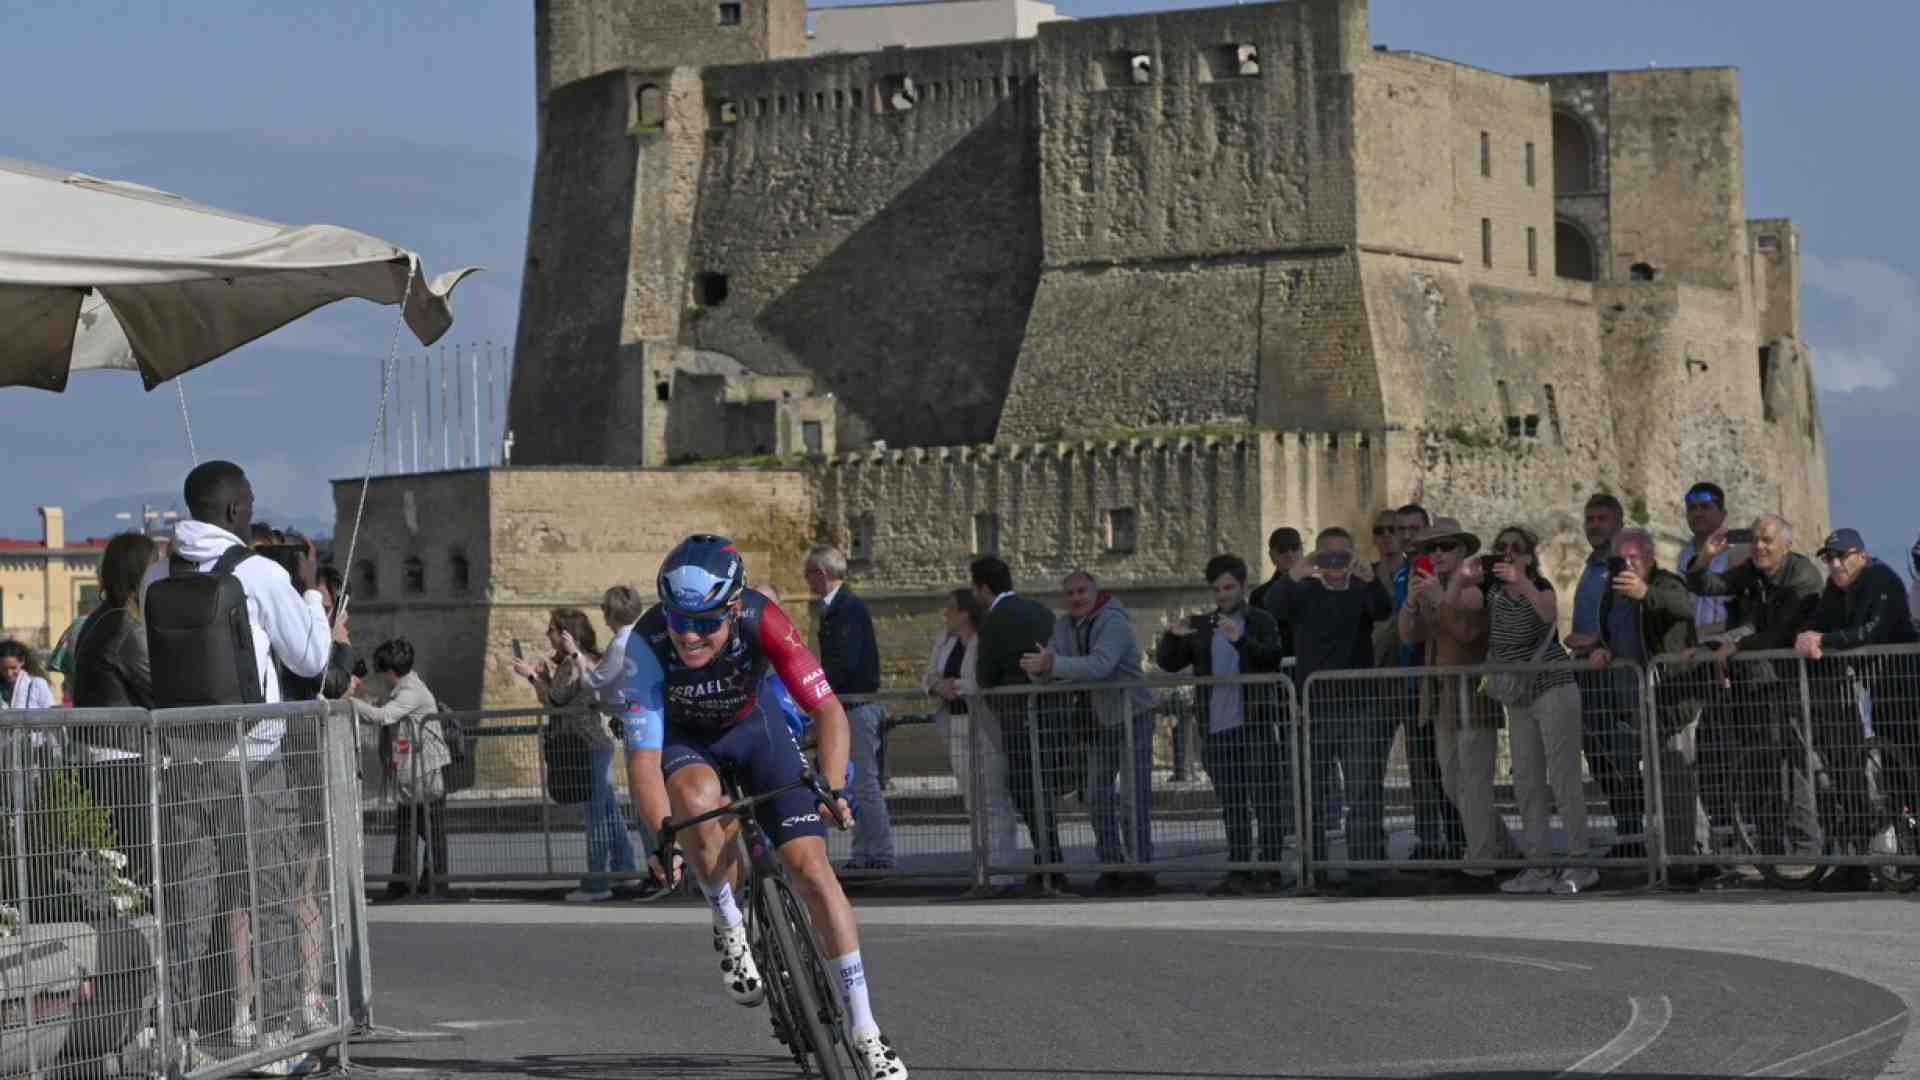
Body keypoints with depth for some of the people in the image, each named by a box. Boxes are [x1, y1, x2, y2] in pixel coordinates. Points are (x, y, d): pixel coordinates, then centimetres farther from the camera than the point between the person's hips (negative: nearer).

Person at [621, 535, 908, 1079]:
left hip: (755, 725, 1)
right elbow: (643, 756, -33)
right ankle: (730, 928, -11)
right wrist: (661, 836, -47)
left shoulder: (761, 622, -32)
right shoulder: (646, 646, -33)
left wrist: (832, 789, -46)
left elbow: (828, 709, -31)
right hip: (684, 737, -1)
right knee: (697, 798, -37)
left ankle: (865, 1031, -3)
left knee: (812, 868, -12)